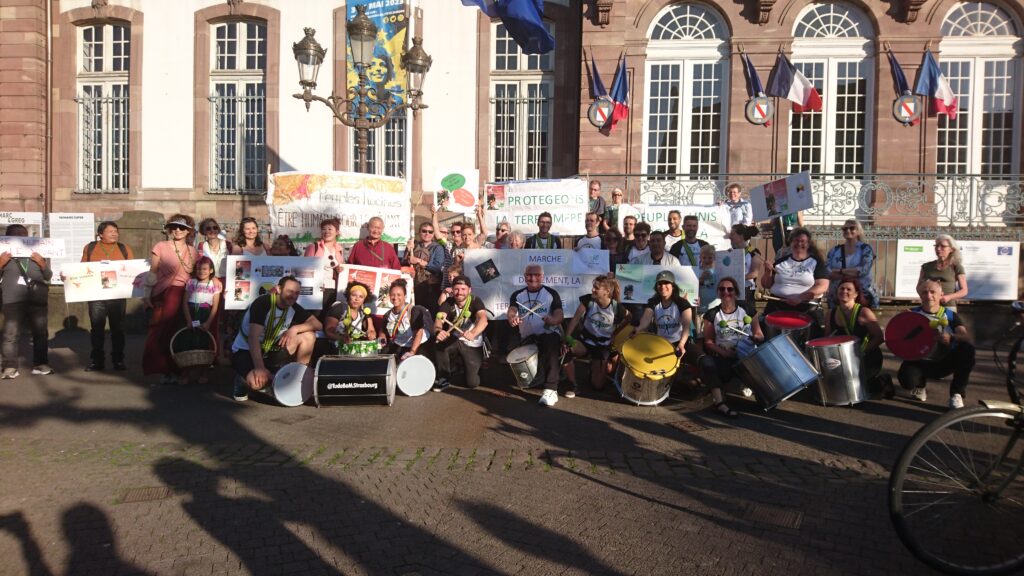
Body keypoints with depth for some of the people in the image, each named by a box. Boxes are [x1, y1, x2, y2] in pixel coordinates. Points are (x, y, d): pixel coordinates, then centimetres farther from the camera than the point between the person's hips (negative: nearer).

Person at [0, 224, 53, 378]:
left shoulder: (36, 254, 13)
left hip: (37, 300, 2)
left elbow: (49, 276, 10)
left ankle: (40, 364, 11)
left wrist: (42, 264, -9)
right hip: (13, 301, -2)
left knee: (41, 333, 5)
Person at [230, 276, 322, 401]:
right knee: (258, 381, -37)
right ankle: (243, 380, 1)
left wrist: (295, 328, -25)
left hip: (270, 351, 6)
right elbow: (253, 338, -31)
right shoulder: (262, 303, -23)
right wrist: (259, 367, -40)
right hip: (245, 351, -6)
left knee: (308, 335, -10)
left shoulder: (293, 307, -3)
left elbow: (318, 324, -7)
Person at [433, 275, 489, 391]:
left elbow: (483, 319, -36)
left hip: (473, 345, -2)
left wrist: (473, 333, -58)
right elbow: (438, 319, -27)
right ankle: (444, 378, -8)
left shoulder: (476, 302, -17)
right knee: (439, 343, -31)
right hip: (454, 341, 2)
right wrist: (438, 331, -53)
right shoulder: (448, 303, -10)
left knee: (472, 382, -14)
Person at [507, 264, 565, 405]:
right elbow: (512, 310, -8)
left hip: (549, 333, -4)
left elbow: (559, 314, -11)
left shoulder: (551, 294, 2)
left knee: (551, 348, -37)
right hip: (527, 336, 4)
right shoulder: (517, 295, 11)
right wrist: (512, 317, -35)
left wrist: (552, 320, -36)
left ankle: (551, 390, -39)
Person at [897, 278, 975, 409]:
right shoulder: (912, 314, 1)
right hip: (920, 361, -1)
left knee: (967, 348, -29)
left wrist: (951, 338, -35)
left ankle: (957, 394, -12)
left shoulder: (951, 315, 2)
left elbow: (966, 337, -13)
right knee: (906, 378, -34)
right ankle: (920, 386, 10)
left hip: (945, 362, 1)